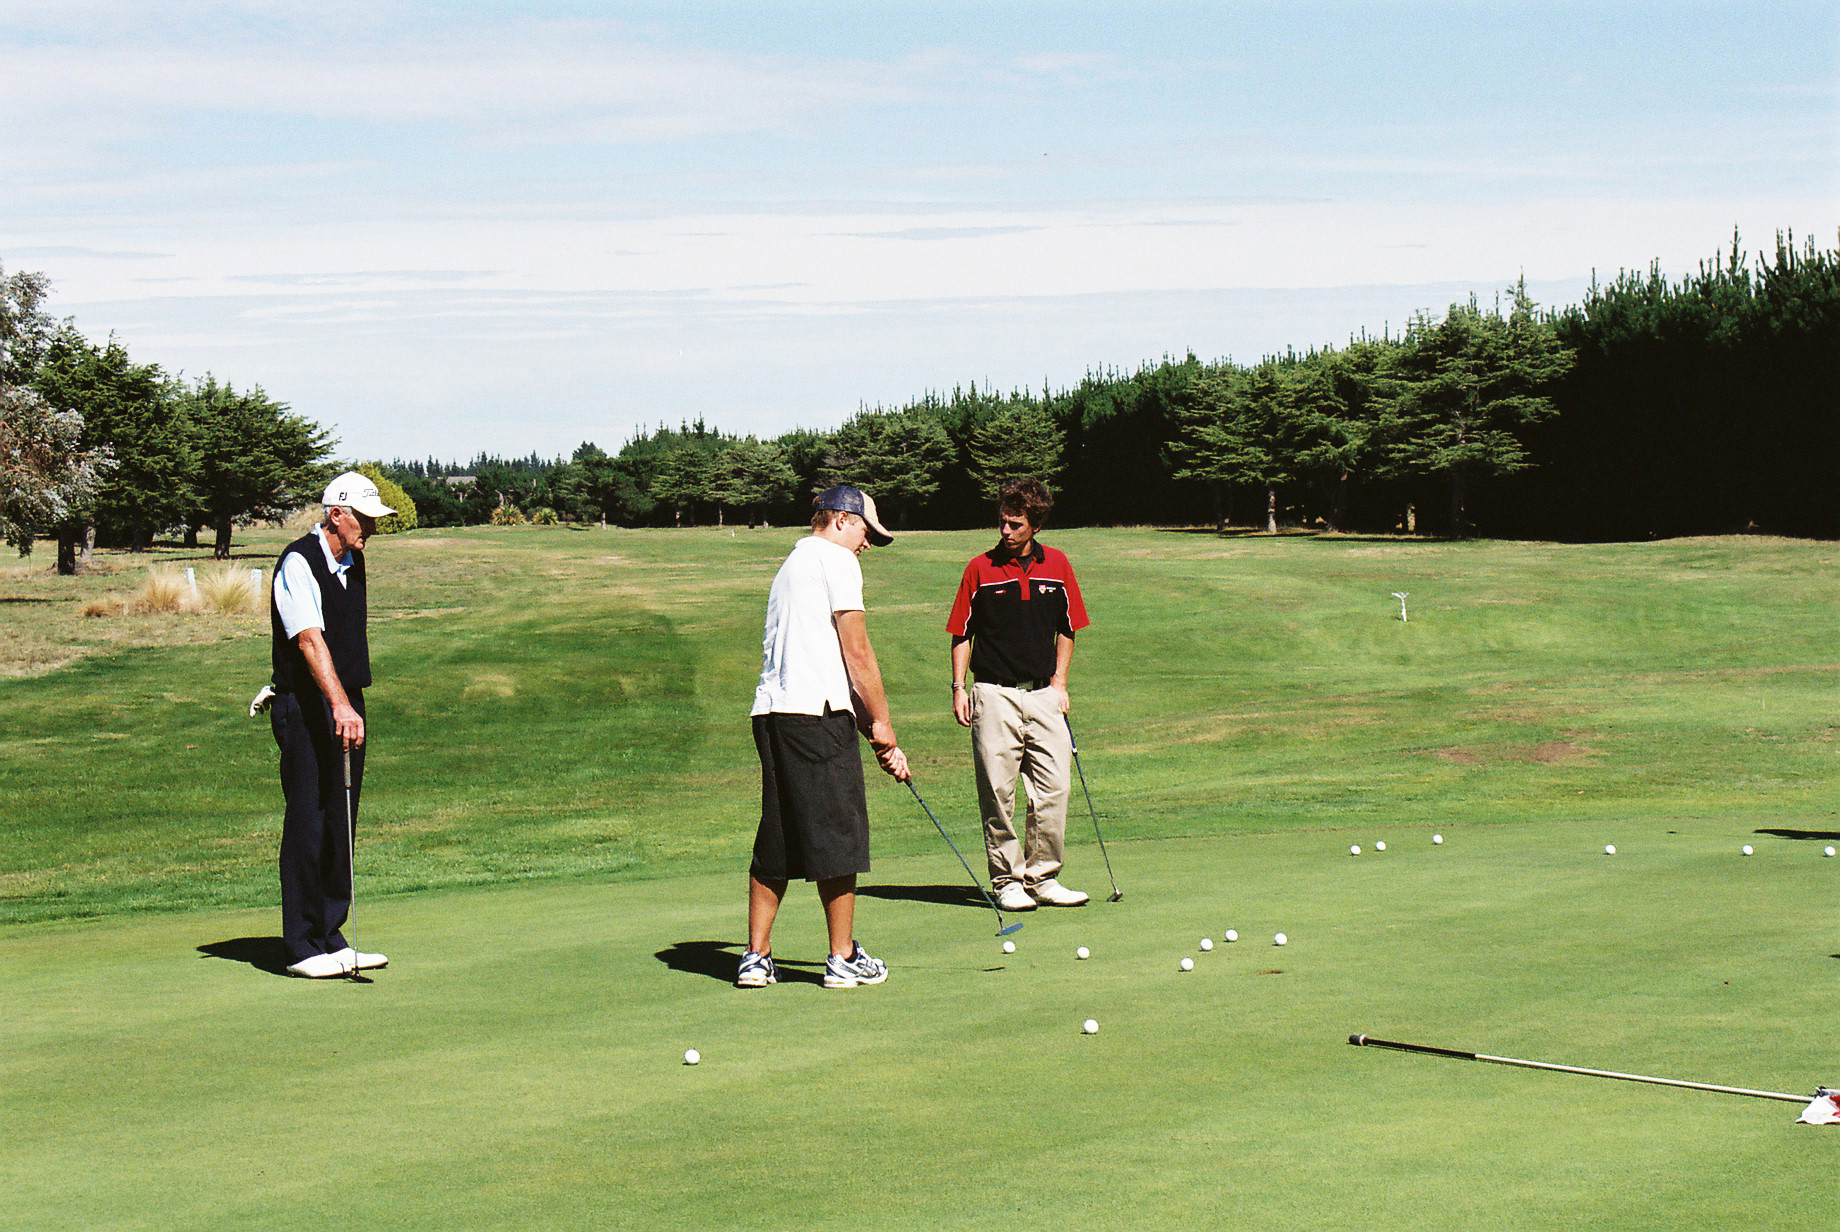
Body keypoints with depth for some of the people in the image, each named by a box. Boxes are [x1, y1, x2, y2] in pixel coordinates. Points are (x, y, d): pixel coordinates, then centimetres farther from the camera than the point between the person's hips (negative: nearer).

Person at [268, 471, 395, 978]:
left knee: (340, 827, 8)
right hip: (306, 708, -8)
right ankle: (302, 948, -2)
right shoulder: (298, 562, -14)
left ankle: (331, 939, 13)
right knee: (308, 826, -6)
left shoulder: (353, 563, 13)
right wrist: (340, 705, -38)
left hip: (348, 707, 8)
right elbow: (310, 639, -27)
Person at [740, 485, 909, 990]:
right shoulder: (836, 560, -1)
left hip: (770, 713, 9)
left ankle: (756, 957, 11)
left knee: (776, 839, 11)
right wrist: (880, 721, 4)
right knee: (838, 833, -1)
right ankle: (843, 958, 5)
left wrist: (873, 732, 25)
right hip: (817, 714, -9)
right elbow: (857, 653, -6)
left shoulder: (791, 565, 28)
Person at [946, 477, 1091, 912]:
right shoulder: (980, 569, 1)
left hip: (1043, 695, 2)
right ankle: (1006, 880, 8)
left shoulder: (1057, 565, 7)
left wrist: (1059, 682, 7)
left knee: (1054, 789, -1)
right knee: (998, 792, -2)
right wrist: (958, 688, -3)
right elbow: (961, 634, 5)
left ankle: (1043, 877, 10)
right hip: (994, 695, -2)